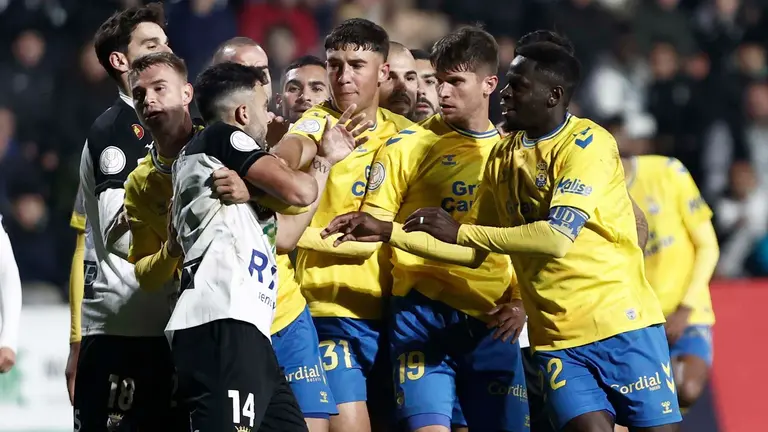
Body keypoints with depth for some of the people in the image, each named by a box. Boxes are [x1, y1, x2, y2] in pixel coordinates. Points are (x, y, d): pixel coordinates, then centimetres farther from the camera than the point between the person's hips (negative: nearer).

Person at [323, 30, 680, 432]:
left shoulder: (588, 144, -10)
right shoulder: (503, 156, 9)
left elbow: (558, 237, -23)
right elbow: (474, 251, 17)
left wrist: (460, 231, -20)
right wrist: (389, 233, 9)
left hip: (620, 324, -5)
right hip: (557, 337, 5)